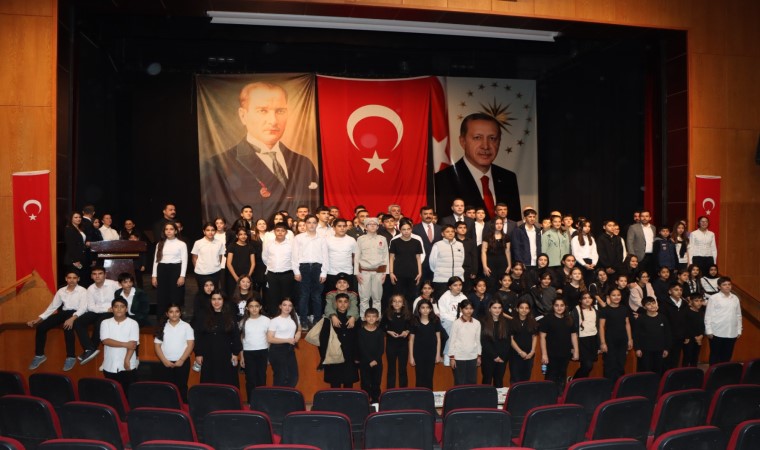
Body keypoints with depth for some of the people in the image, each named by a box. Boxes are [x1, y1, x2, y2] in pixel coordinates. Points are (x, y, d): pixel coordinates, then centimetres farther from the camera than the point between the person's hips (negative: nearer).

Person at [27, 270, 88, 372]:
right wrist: (38, 319, 3)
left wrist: (72, 318, -33)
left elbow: (83, 308, -15)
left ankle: (71, 357, -27)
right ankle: (39, 355, 4)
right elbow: (52, 307, 14)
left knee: (67, 327, -37)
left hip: (76, 314, -6)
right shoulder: (61, 291, 13)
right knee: (41, 327, -12)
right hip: (63, 313, 6)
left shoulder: (82, 291, -3)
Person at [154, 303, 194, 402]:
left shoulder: (186, 326, 1)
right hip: (166, 363, 2)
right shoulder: (162, 327, 6)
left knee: (181, 387, 4)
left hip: (182, 362, -1)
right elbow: (157, 345, 4)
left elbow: (190, 344, -4)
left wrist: (182, 360, -12)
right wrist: (164, 360, -7)